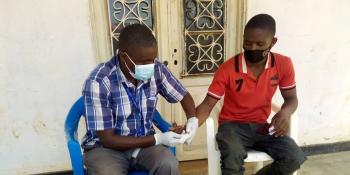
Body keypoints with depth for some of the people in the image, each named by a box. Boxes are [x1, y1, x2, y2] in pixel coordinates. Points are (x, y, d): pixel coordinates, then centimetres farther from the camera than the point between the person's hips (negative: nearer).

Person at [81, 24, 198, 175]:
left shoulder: (156, 70, -11)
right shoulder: (98, 82, -24)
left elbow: (184, 96, 5)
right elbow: (108, 139, -20)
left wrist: (192, 120, -15)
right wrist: (158, 139, -23)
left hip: (144, 141, 4)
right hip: (106, 147, -3)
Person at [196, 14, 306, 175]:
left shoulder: (283, 65, -6)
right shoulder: (227, 69, -15)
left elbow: (291, 98, 6)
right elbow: (207, 104, -13)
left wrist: (285, 112, -19)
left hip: (261, 126, 4)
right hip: (232, 125, -3)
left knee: (295, 158, -18)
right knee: (232, 158, -33)